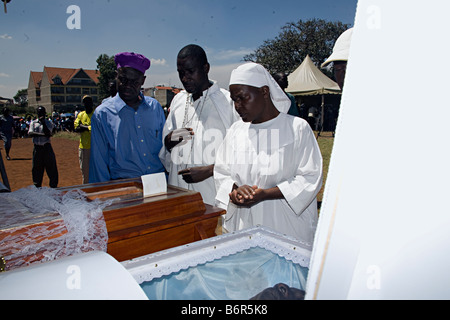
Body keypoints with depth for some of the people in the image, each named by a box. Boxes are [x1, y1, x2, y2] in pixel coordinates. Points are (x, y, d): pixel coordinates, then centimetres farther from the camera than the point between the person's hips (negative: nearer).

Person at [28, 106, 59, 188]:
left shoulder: (48, 123, 5)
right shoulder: (33, 122, 10)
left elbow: (48, 133, -12)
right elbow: (30, 133, -6)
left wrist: (43, 123, -14)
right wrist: (42, 134, -15)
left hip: (46, 147, -2)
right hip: (37, 147, 2)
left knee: (51, 166, -1)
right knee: (37, 167, 8)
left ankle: (53, 185, 7)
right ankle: (37, 185, 20)